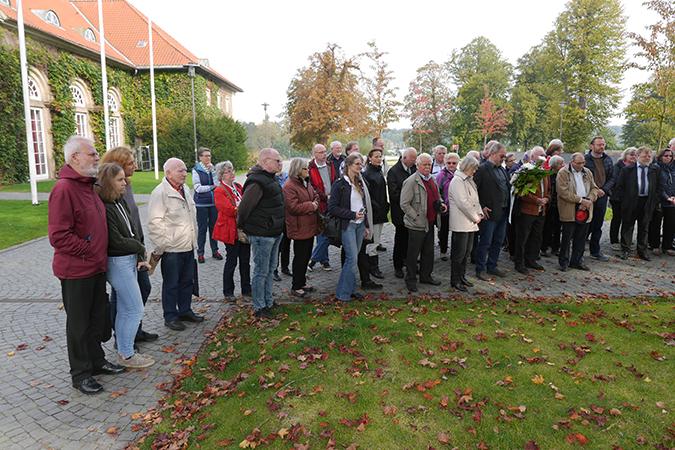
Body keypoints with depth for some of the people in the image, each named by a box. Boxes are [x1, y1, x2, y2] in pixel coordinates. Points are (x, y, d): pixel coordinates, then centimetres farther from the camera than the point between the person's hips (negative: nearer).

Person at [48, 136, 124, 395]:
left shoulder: (88, 186, 11)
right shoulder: (63, 189, -20)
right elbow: (59, 237, -24)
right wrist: (90, 251, -16)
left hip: (96, 267, 9)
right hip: (76, 270, -9)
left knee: (97, 318, 19)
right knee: (79, 324, 6)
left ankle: (96, 361, 36)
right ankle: (80, 374, 21)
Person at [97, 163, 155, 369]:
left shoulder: (120, 202, 9)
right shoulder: (104, 208, -18)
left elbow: (133, 231, 10)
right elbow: (116, 241, -19)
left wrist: (140, 257, 2)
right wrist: (140, 248, -3)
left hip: (130, 260, 9)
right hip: (118, 263, -9)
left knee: (124, 310, 16)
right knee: (135, 309, -1)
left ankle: (123, 352, 29)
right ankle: (127, 355, 13)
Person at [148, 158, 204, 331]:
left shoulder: (185, 190, 11)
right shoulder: (160, 193, -16)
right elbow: (155, 223, -18)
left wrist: (194, 238, 20)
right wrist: (163, 246, -16)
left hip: (188, 247, 8)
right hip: (172, 249, -8)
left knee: (187, 281, 17)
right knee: (171, 284, 5)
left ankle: (185, 310, 32)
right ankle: (170, 316, 18)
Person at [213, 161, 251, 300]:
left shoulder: (238, 187, 12)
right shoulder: (219, 191, -11)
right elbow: (230, 210, -21)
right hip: (231, 231, -7)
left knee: (245, 260, 13)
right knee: (231, 261, 3)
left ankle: (246, 289, 25)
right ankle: (228, 292, 17)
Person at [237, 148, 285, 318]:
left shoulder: (269, 178, 12)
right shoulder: (257, 182, -22)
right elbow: (244, 207, -22)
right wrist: (242, 226, -9)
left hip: (274, 232, 10)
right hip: (262, 234, -10)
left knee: (270, 269, 19)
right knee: (261, 271, 1)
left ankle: (268, 301, 33)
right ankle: (259, 307, 13)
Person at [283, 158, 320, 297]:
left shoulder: (306, 183, 13)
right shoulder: (289, 186, -16)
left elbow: (315, 196, 22)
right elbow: (293, 207, -23)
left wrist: (315, 203, -1)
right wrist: (310, 206, -14)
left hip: (310, 226, 9)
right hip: (299, 228, -9)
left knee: (306, 256, 16)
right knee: (300, 257, -1)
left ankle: (302, 283, 29)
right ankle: (296, 287, 11)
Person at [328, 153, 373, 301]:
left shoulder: (360, 183, 13)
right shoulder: (340, 184, -10)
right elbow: (332, 207, -14)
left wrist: (366, 225, 16)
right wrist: (353, 215, -17)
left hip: (360, 225, 7)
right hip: (347, 225, -7)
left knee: (352, 258, 11)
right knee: (352, 258, -9)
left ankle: (350, 289, 21)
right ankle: (343, 293, 2)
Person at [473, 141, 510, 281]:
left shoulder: (502, 169, 14)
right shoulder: (482, 169, -11)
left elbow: (507, 187, 20)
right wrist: (481, 207, -16)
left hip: (503, 212, 8)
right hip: (489, 212, -8)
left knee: (498, 242, 15)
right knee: (485, 243, -1)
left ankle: (492, 266, 29)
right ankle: (480, 270, 10)